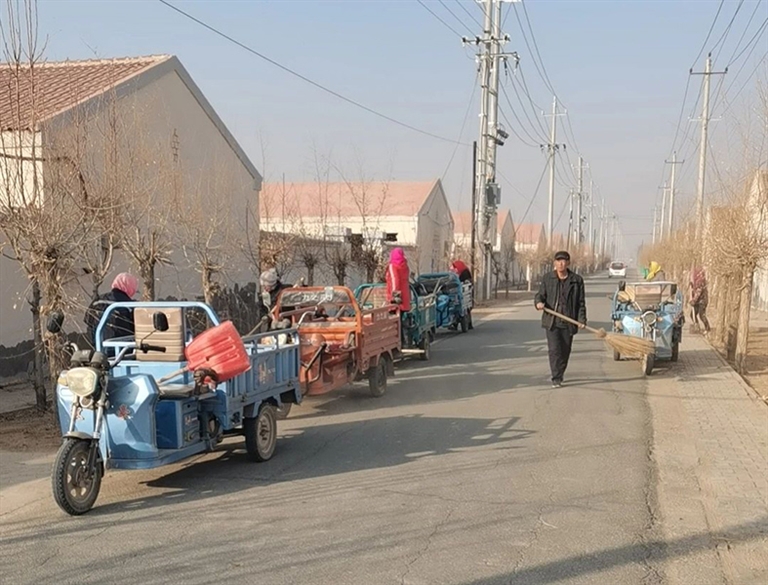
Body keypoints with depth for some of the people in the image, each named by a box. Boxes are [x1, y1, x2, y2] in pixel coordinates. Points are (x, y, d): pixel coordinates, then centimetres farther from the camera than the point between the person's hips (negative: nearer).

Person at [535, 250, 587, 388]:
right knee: (554, 349, -10)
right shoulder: (547, 278, 4)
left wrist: (582, 319, -8)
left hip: (568, 322, 1)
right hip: (551, 321, -1)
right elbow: (540, 294, 7)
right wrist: (539, 302, -17)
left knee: (565, 351, 10)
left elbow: (581, 303, 3)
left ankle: (559, 375, 29)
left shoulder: (577, 280, 2)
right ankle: (556, 378, -6)